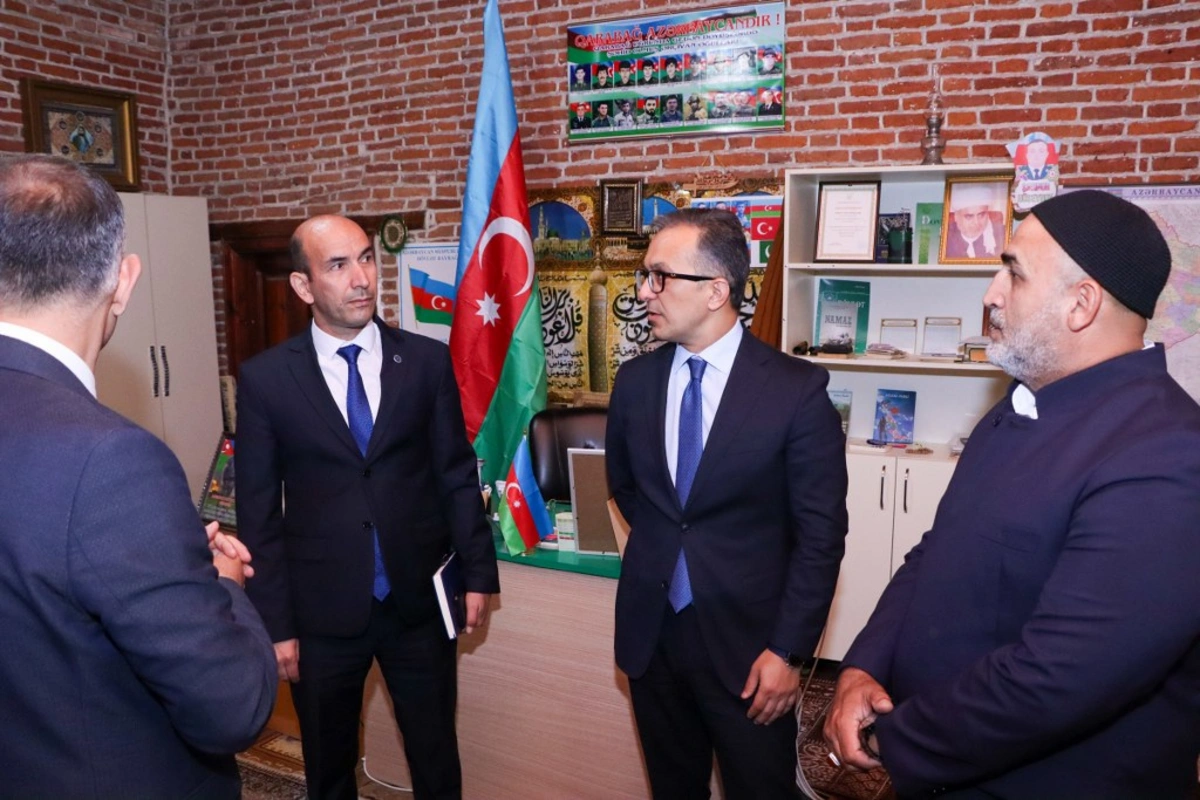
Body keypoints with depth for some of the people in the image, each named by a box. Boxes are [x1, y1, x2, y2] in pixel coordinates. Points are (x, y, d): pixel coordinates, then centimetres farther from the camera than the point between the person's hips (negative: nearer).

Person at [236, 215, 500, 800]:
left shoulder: (427, 361, -3)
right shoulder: (265, 379, -6)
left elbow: (458, 475, 2)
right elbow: (258, 513, -3)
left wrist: (479, 572, 1)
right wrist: (275, 621, -4)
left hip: (420, 601, 1)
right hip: (322, 611, 0)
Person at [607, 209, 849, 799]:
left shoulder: (797, 389, -13)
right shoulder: (634, 381, 0)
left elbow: (820, 535, -11)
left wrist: (788, 651, -12)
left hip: (746, 639, -4)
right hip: (650, 633, 4)